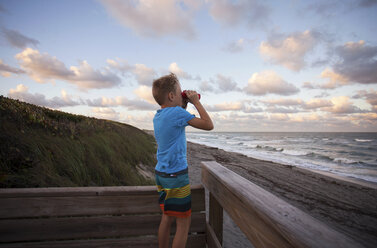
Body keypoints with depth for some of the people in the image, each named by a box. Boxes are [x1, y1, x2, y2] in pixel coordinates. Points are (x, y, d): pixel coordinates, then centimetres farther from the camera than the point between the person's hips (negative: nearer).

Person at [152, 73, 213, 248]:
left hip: (161, 174, 9)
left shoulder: (157, 116, 8)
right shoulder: (177, 112, -17)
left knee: (167, 218, 20)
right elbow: (208, 125, -13)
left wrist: (183, 106, 14)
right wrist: (196, 102, -5)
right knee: (184, 222, 5)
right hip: (176, 176, -9)